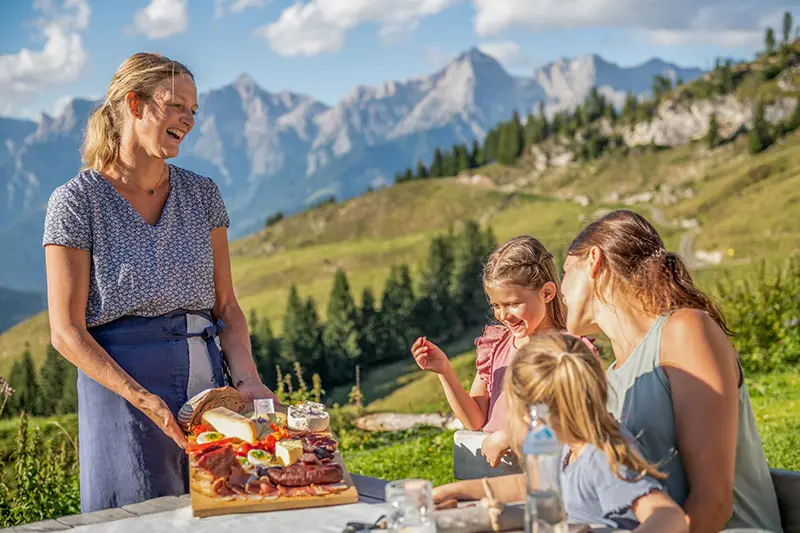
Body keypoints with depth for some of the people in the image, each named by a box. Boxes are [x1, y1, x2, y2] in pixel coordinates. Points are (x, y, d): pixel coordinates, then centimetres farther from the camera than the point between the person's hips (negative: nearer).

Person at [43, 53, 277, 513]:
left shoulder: (203, 194, 7)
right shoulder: (77, 200, -6)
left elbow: (226, 306, 9)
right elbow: (67, 332, -9)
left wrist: (247, 380, -7)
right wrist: (143, 400, -19)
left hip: (208, 378, 4)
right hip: (119, 378, -4)